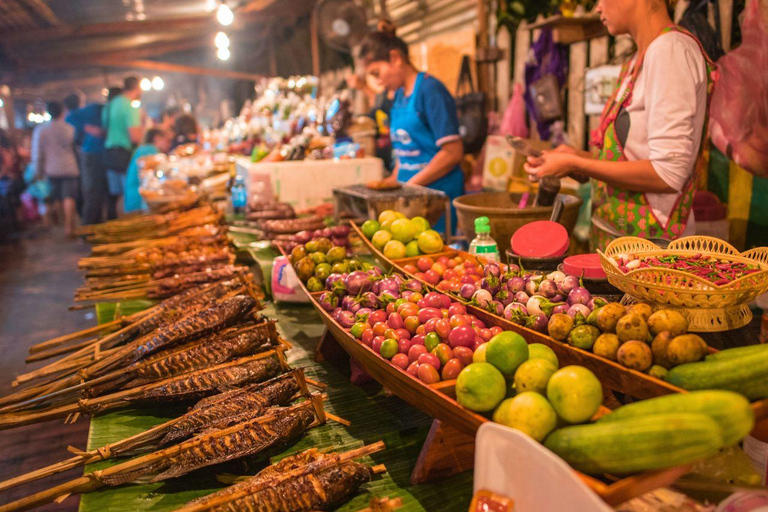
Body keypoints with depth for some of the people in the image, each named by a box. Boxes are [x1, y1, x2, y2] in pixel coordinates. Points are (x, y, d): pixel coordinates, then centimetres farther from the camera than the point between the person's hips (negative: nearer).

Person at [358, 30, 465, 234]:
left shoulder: (430, 90, -12)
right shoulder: (399, 95, 14)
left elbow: (453, 153, -18)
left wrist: (409, 185, -15)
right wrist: (394, 179, 5)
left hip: (437, 193, -7)